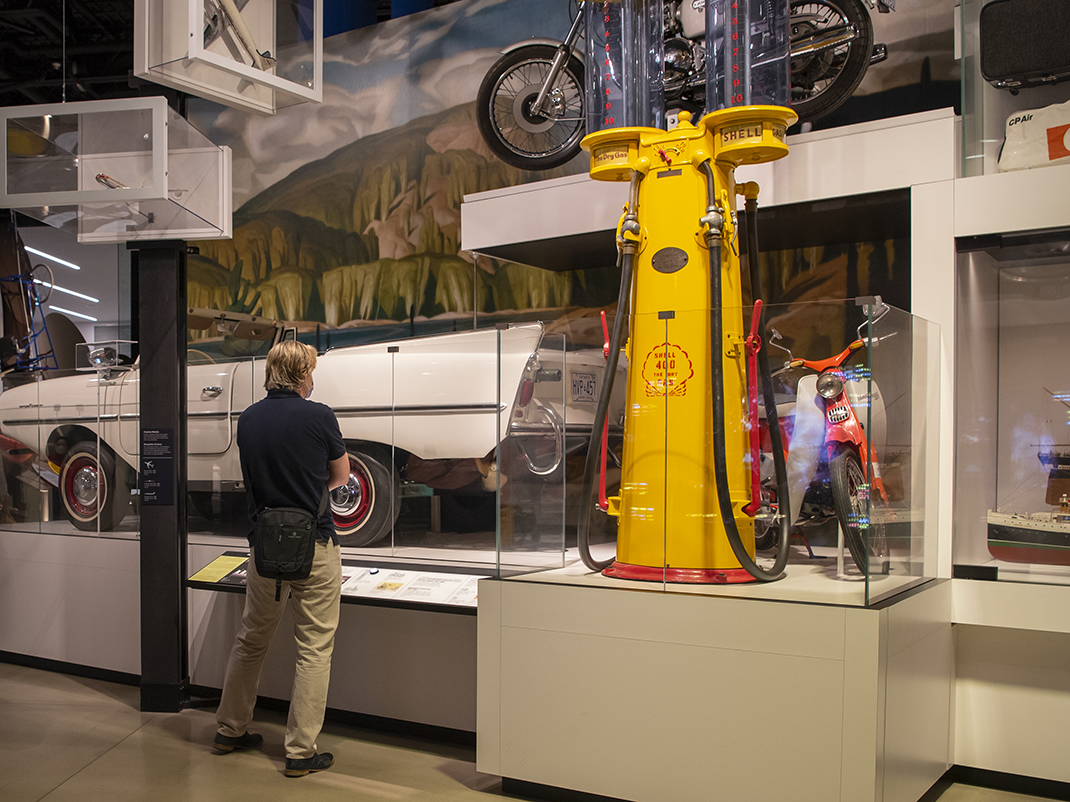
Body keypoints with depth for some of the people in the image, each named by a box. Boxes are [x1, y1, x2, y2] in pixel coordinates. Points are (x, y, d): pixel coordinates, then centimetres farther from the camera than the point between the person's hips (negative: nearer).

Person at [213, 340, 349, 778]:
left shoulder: (247, 420, 3)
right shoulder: (319, 416, -10)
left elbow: (251, 481, 14)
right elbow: (341, 479, 4)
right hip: (314, 545, -5)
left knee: (250, 641, 20)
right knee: (314, 649, 3)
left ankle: (231, 729, 32)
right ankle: (300, 752, 6)